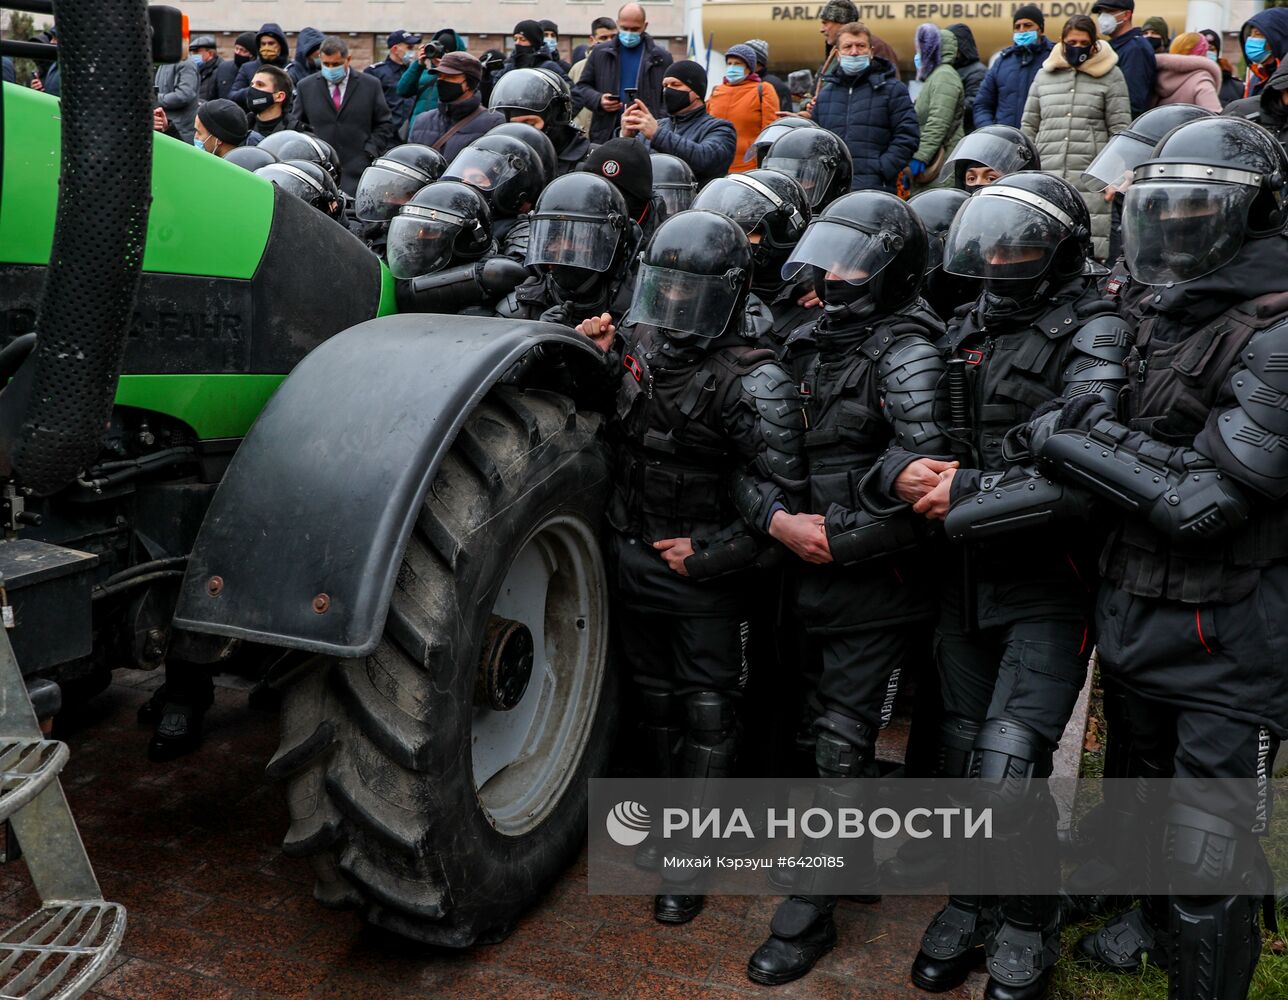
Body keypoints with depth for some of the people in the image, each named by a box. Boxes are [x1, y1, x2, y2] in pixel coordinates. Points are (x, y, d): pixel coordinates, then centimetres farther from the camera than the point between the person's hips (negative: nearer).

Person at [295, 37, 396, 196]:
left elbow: (384, 125, 8)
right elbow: (299, 124, 17)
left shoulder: (371, 85, 6)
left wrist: (370, 153, -3)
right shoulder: (305, 86, 11)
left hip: (359, 172, -1)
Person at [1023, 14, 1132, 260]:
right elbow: (1029, 126, 20)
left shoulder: (1110, 76, 7)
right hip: (1047, 175, 3)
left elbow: (1120, 129, 4)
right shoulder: (1044, 75, 16)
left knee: (1092, 247, -9)